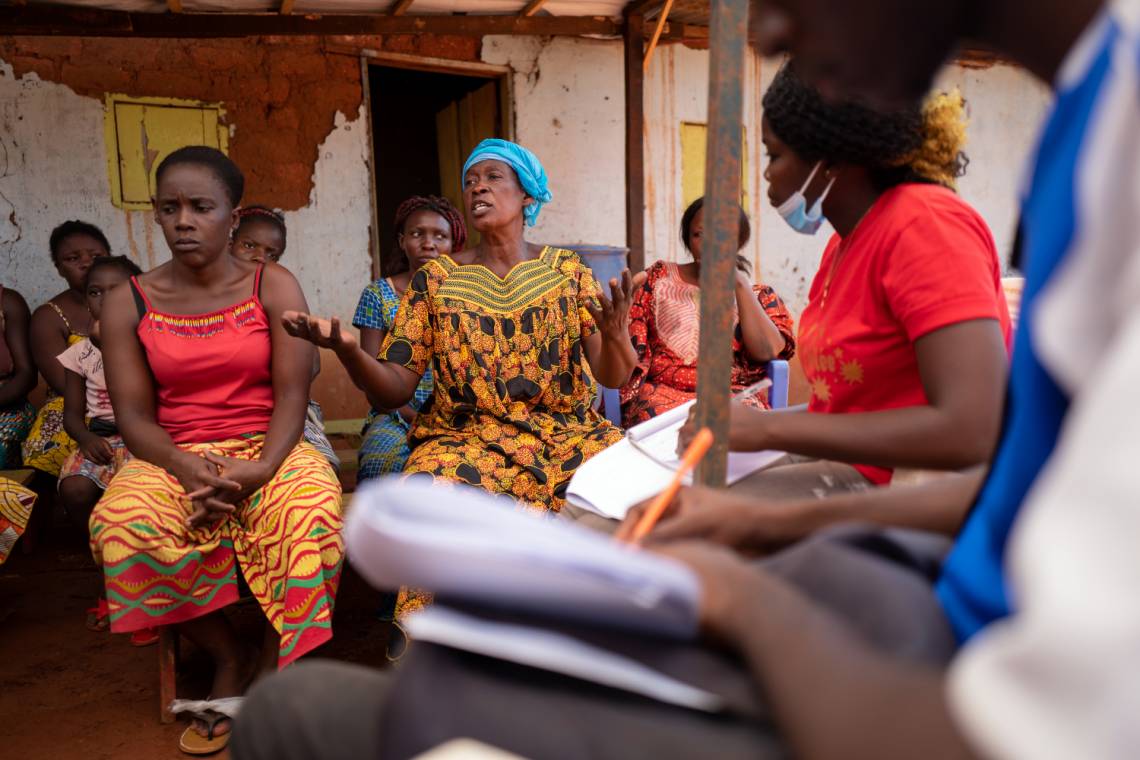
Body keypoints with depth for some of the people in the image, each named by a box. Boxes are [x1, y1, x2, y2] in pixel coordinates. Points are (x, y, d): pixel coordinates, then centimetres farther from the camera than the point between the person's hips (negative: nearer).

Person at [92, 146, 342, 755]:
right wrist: (191, 471, -20)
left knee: (311, 513, -34)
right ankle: (228, 657, -8)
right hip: (174, 456, 2)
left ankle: (270, 668, -11)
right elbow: (134, 416, 0)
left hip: (267, 449, -1)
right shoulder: (128, 302, 6)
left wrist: (261, 469, -24)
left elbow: (292, 395, -5)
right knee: (123, 523, -31)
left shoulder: (274, 287, 2)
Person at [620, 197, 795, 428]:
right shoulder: (659, 277, 17)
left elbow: (767, 352, -3)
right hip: (662, 391, 0)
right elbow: (631, 337, 12)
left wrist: (740, 285, -3)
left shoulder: (760, 295, 15)